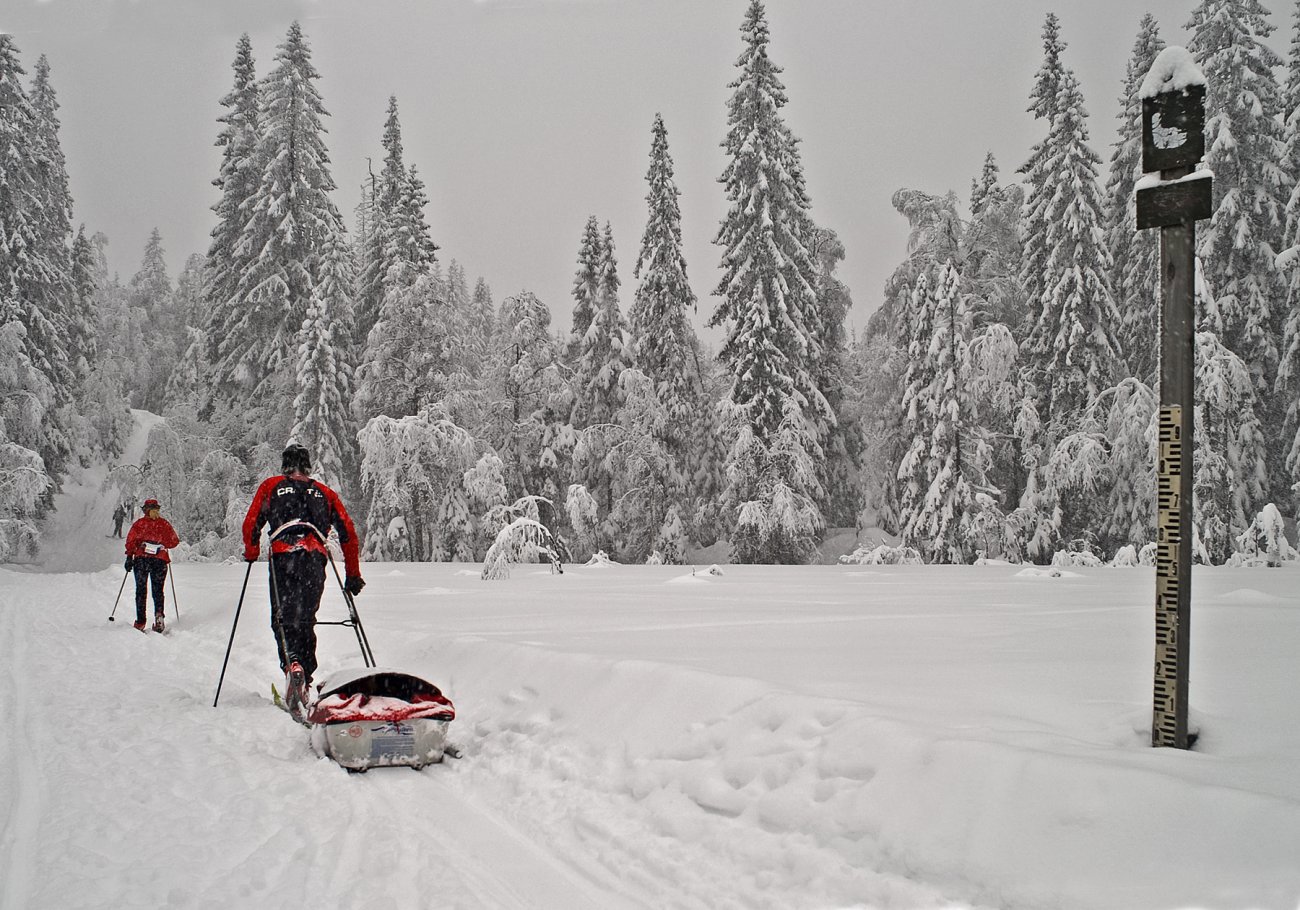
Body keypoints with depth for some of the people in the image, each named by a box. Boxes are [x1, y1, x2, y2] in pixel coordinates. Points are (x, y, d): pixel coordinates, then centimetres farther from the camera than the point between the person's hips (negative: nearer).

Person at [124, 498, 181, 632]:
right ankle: (158, 614, -16)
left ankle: (140, 622, 1)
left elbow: (131, 540, -4)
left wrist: (129, 557, 0)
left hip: (141, 559, -1)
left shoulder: (139, 523, 2)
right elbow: (174, 541, 5)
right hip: (160, 560, 1)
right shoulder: (164, 523, 6)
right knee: (158, 590, 10)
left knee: (141, 590, 7)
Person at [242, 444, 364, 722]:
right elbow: (348, 533, 18)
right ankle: (305, 683, 11)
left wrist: (251, 553, 30)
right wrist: (353, 575, 22)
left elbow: (250, 524, 12)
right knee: (306, 620, 13)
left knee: (283, 617, -3)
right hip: (316, 558, 2)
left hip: (283, 555, -2)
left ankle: (292, 664, -31)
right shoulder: (324, 492, 24)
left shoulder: (271, 486, 19)